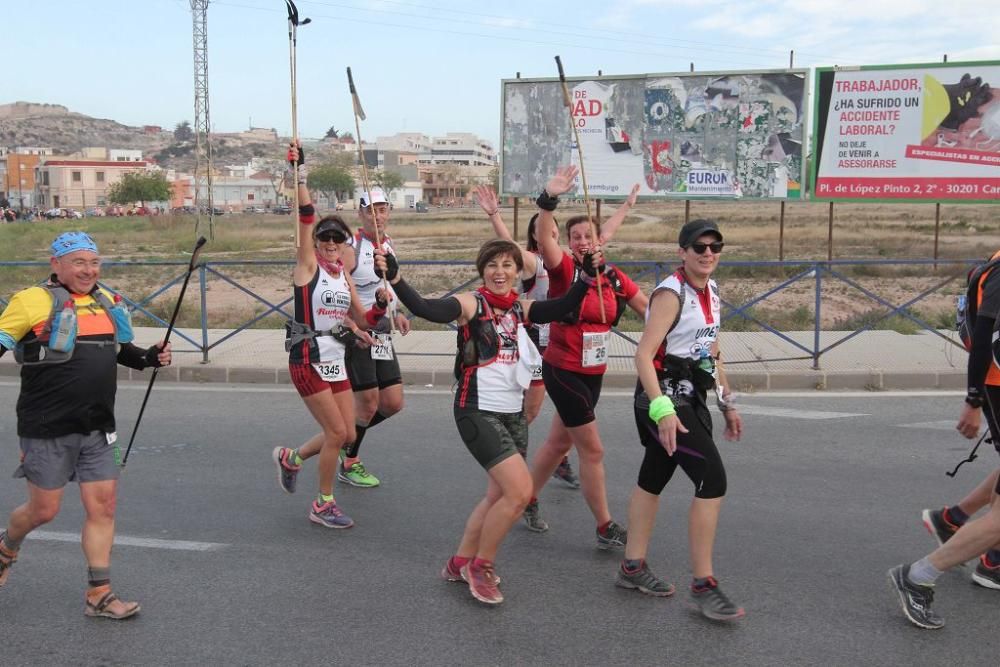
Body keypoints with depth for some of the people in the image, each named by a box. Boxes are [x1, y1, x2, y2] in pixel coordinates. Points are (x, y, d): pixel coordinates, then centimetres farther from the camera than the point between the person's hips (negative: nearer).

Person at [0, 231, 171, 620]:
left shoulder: (107, 301, 11)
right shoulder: (34, 302, -10)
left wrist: (149, 357, 7)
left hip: (98, 430, 6)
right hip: (47, 431, -5)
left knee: (102, 506, 4)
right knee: (44, 510, 6)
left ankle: (99, 595, 15)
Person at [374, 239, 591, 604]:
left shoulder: (520, 308, 6)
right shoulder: (470, 303, -11)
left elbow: (562, 307, -4)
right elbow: (426, 308, -27)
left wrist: (588, 277, -18)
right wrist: (394, 278, -42)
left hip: (513, 413, 7)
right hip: (478, 412, -7)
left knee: (500, 495, 14)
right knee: (520, 491, -14)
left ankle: (460, 563, 32)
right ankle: (481, 566, 7)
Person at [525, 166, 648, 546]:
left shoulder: (614, 278, 2)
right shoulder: (564, 270, -13)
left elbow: (650, 309, 9)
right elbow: (543, 237, -31)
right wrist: (550, 198, -45)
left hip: (594, 373, 6)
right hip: (562, 371, -6)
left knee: (559, 442, 19)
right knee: (592, 449, -2)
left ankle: (527, 502, 39)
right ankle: (606, 530, 11)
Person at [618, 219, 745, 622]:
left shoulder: (712, 291, 12)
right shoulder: (671, 293, -16)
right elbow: (644, 354, -23)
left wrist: (727, 403, 22)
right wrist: (662, 410, -31)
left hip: (689, 398, 9)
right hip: (664, 398, -9)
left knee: (653, 479, 15)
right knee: (713, 479, -13)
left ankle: (633, 567, 26)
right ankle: (703, 586, -6)